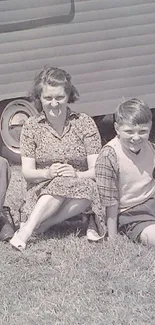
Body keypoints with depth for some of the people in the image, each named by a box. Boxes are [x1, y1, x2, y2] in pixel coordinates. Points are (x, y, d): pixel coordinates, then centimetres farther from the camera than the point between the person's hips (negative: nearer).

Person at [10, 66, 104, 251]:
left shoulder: (84, 123, 0)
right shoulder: (31, 127, 3)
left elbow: (96, 170, -5)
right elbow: (27, 172, -2)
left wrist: (77, 175, -27)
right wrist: (48, 173, -24)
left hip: (84, 192, 0)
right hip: (42, 194, 0)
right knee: (63, 182, -34)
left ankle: (28, 228, -32)